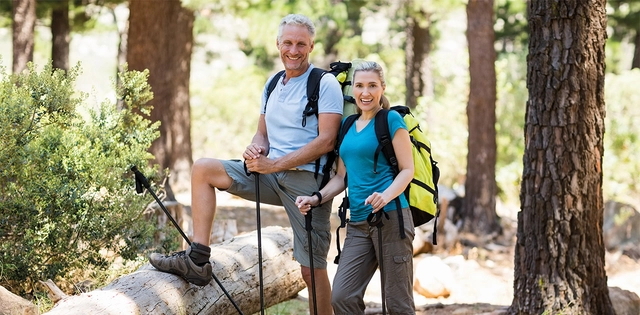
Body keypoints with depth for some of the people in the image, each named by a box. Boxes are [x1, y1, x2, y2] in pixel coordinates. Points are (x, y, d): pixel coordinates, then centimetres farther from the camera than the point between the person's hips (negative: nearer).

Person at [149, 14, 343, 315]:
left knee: (312, 269, -6)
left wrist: (273, 164, -18)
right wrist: (255, 149, -6)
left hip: (307, 178, -7)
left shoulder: (325, 84, -6)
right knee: (203, 169, -6)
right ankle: (197, 261, -10)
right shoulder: (272, 84, 16)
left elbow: (326, 141, -15)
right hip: (271, 174, 7)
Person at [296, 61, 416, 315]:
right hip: (358, 222, 7)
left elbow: (407, 169, -7)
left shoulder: (391, 120, -2)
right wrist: (317, 198, 3)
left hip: (390, 217, -7)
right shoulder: (348, 125, 17)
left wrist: (386, 196, -24)